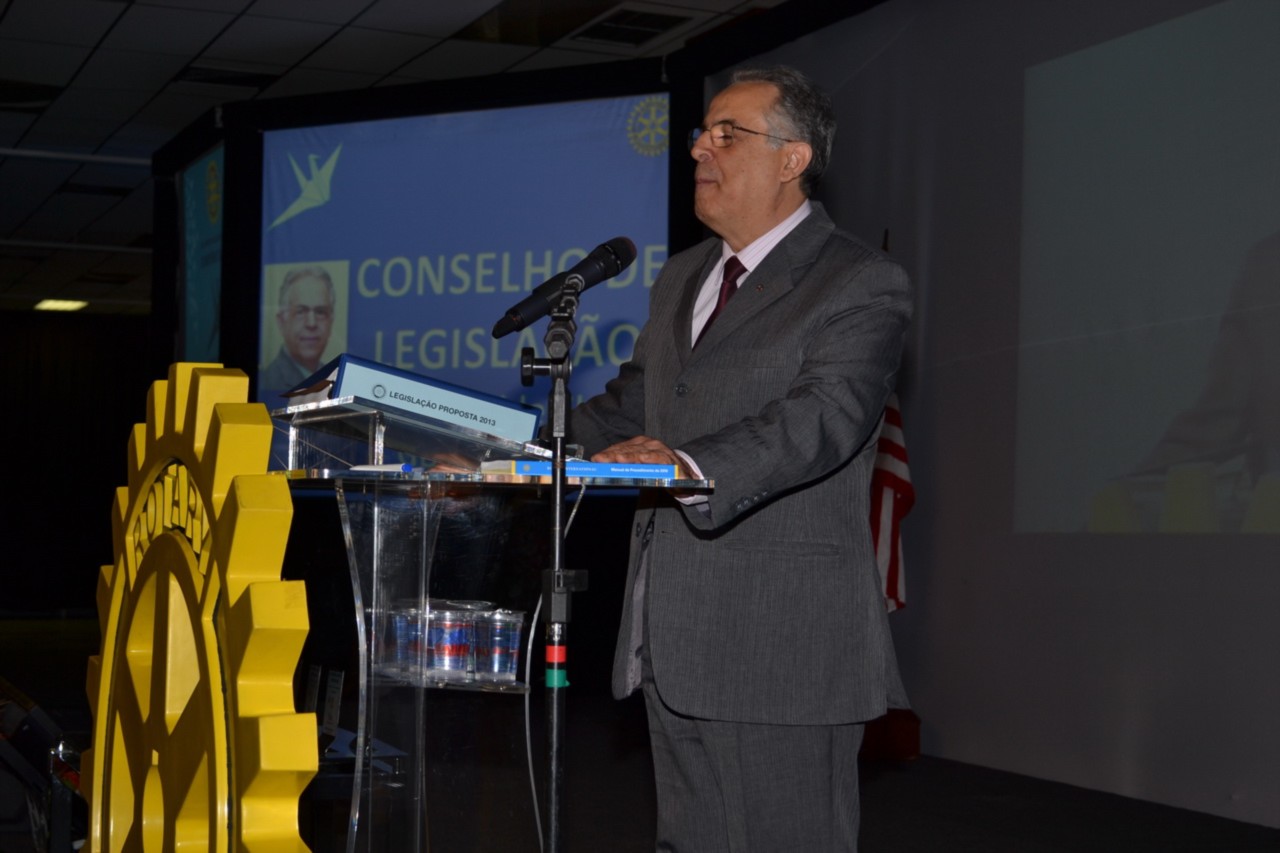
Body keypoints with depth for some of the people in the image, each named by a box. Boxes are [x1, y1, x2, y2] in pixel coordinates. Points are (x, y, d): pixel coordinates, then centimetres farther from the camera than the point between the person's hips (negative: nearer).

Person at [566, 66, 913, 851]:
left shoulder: (861, 284, -8)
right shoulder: (683, 278, 19)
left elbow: (825, 414, -24)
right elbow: (632, 404, 24)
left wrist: (693, 466, -41)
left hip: (784, 645, -8)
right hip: (671, 641, 8)